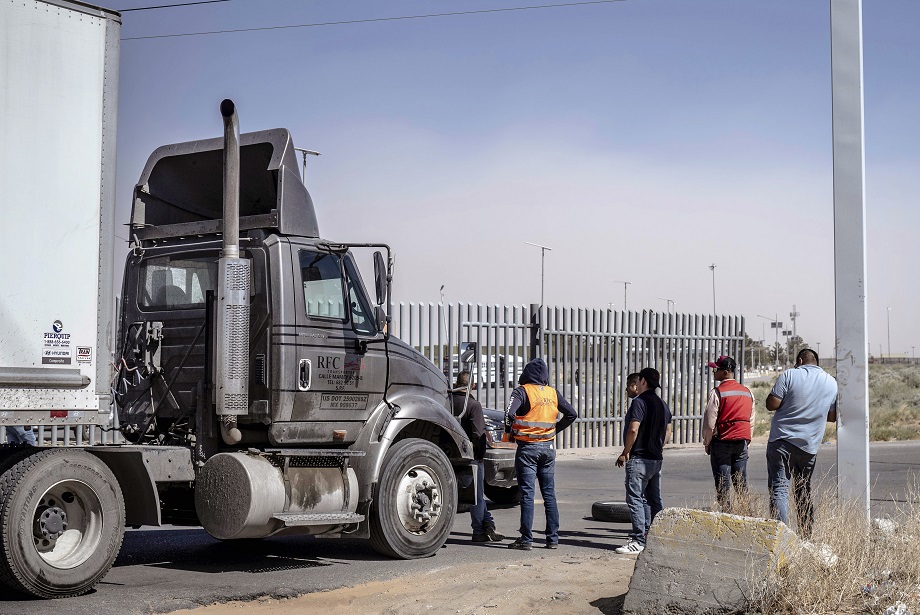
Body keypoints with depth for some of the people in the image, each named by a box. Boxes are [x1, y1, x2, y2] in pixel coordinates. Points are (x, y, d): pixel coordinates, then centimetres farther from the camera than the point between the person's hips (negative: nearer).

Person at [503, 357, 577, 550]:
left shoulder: (522, 391, -10)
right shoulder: (553, 393, 6)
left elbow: (510, 413, -23)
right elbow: (572, 414, 8)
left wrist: (509, 432, -6)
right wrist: (555, 430, 14)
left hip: (527, 448, -4)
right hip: (548, 448, 4)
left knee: (527, 494, -2)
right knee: (549, 494, 10)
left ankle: (526, 539, -3)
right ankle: (553, 538, 11)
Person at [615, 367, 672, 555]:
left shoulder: (639, 402, -13)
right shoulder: (663, 404, 14)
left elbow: (633, 429, -22)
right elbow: (668, 432, 19)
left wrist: (625, 453, -13)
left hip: (639, 458, -9)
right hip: (657, 459, 9)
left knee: (635, 498, -8)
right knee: (654, 500, 15)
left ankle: (638, 541, -12)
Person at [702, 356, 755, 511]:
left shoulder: (717, 393, -10)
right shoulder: (747, 392, 10)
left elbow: (709, 422, -10)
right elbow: (751, 421, 15)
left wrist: (707, 443, 2)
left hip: (722, 441, -6)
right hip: (741, 442, 6)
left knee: (723, 486, -1)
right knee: (742, 484, 10)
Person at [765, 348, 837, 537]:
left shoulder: (789, 375, -4)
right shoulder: (832, 383, 10)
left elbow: (772, 404, -10)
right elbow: (833, 416, 16)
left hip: (782, 441, -4)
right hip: (809, 445, 4)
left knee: (779, 488, -7)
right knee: (804, 491, 17)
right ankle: (806, 536, 20)